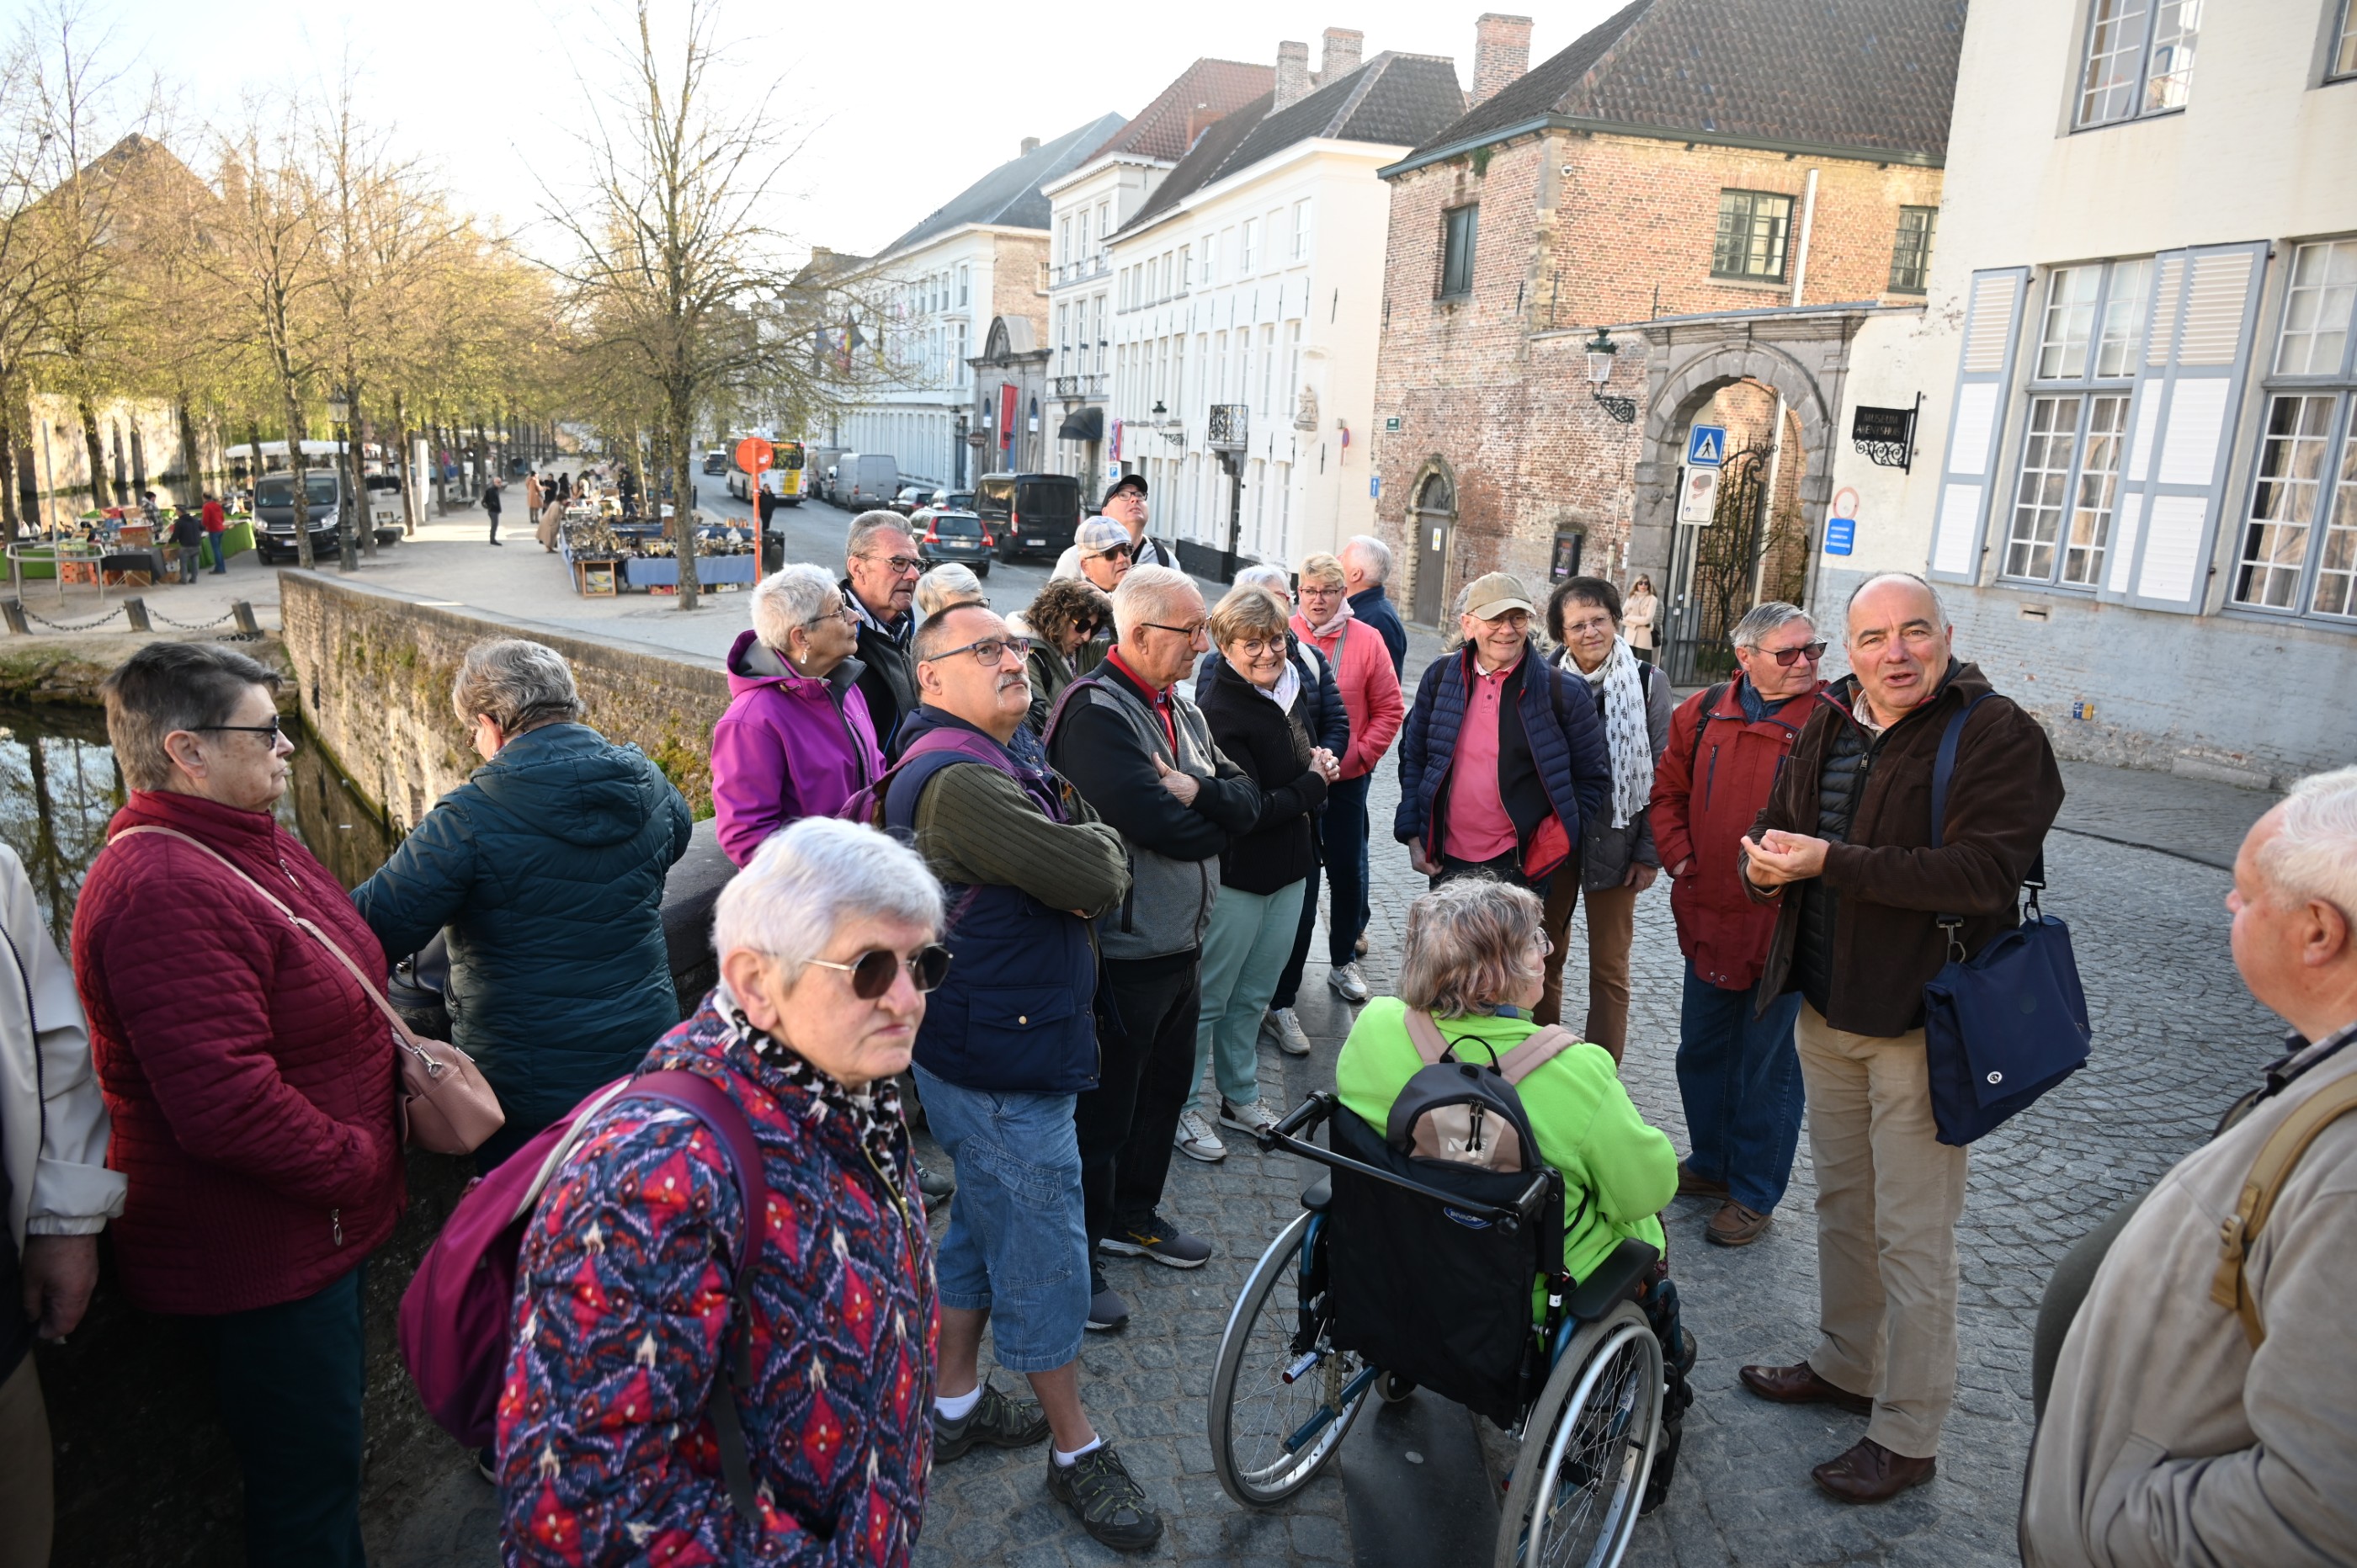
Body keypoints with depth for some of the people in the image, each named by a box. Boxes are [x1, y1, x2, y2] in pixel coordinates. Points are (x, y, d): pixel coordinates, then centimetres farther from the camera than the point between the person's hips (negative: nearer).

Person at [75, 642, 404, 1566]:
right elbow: (227, 1108, -31)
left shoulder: (251, 844, 7)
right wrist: (363, 1168, -18)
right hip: (258, 1260, -10)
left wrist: (405, 1049, 3)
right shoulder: (165, 890, -27)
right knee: (307, 1481, 8)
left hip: (320, 1227, 10)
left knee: (328, 1450, 25)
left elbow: (329, 995, 20)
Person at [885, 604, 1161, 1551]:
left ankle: (957, 1404, 39)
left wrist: (1084, 865, -8)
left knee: (982, 1224, 22)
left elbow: (1104, 885, 13)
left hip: (986, 1051, 11)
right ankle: (1077, 1453, 20)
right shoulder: (959, 781, -24)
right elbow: (1097, 877, -27)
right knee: (1045, 1253, 3)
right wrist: (1098, 844, -7)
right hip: (1005, 1060, -11)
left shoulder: (995, 765, 12)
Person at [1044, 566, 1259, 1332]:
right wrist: (1213, 815, -8)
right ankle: (1075, 1258, 23)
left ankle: (1132, 1214, 44)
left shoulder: (1180, 709, 9)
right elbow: (1166, 828, -29)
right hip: (1124, 955, -9)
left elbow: (1246, 801, 2)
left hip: (1182, 945, 9)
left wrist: (1198, 792, -20)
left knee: (1163, 1092, 23)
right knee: (1103, 1112, 6)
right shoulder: (1096, 712, -21)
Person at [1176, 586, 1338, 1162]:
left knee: (1254, 995, 20)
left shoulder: (1292, 687, 4)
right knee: (1209, 997, 6)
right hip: (1237, 877, -8)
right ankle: (1185, 1108, 21)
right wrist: (1314, 783, -11)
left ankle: (1238, 1096, 36)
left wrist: (1321, 763, 0)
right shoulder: (1219, 711, -22)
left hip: (1289, 868, 8)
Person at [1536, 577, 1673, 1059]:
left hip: (1615, 841, -2)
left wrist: (1649, 852, -6)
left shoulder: (1648, 682, -4)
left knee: (1610, 967, 5)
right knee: (1545, 955, 13)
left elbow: (1660, 775, -3)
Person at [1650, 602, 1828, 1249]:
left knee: (1767, 1064, 8)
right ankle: (1712, 1162, 40)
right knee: (1702, 1050, 19)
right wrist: (1680, 860, 3)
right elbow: (1668, 790, 12)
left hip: (1784, 926, -5)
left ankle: (1754, 1194, 25)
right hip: (1710, 917, 5)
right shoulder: (1703, 712, 2)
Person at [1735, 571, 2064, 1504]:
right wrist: (1767, 862, -10)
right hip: (1825, 1008, 7)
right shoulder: (1828, 729, 8)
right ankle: (1845, 1365, 40)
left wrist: (1829, 861, -26)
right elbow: (1774, 828, 15)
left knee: (1913, 1235, 2)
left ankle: (1907, 1435, 17)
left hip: (1919, 1023, -7)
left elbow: (1984, 872, -26)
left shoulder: (1998, 736, -14)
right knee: (1841, 1201, 21)